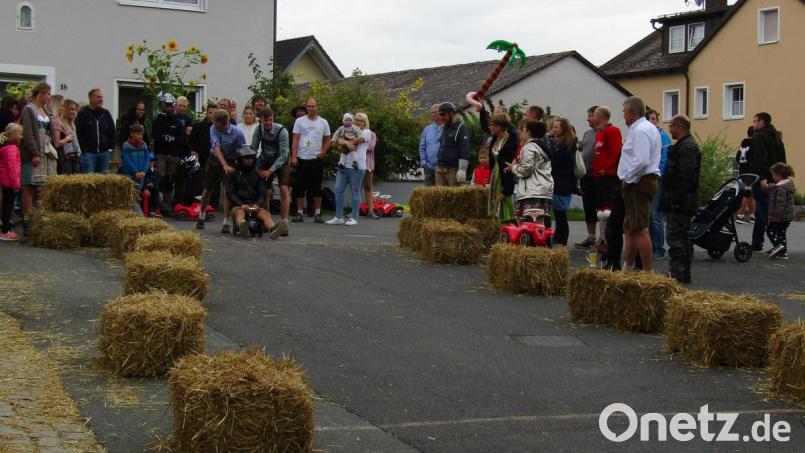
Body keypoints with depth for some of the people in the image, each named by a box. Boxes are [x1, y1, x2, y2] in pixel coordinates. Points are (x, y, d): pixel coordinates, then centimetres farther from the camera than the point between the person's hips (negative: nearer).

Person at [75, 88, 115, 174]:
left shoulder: (106, 114, 14)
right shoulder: (83, 114, -1)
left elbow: (112, 133, 19)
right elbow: (78, 134, -6)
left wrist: (110, 147, 8)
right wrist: (83, 150, -12)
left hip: (104, 153, 5)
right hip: (88, 153, -5)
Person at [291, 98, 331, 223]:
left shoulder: (323, 122, 6)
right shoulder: (300, 121, 4)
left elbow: (328, 140, 11)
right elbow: (295, 140, 1)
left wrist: (322, 153, -4)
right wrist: (293, 156, -7)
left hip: (316, 159, 0)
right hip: (301, 159, 0)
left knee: (317, 187, 3)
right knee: (300, 187, 2)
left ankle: (318, 214, 9)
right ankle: (299, 213, 8)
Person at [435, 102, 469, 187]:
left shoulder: (461, 128, -6)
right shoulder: (443, 128, 18)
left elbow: (465, 151, -14)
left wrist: (462, 169, -21)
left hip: (453, 169, -7)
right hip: (440, 169, 7)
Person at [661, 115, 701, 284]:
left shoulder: (686, 147, -16)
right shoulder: (688, 145, 19)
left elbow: (685, 176, -23)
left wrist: (675, 199, -23)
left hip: (679, 203, -11)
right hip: (684, 203, 11)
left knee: (675, 237, -10)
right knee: (684, 237, 15)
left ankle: (677, 273, -10)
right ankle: (684, 274, 21)